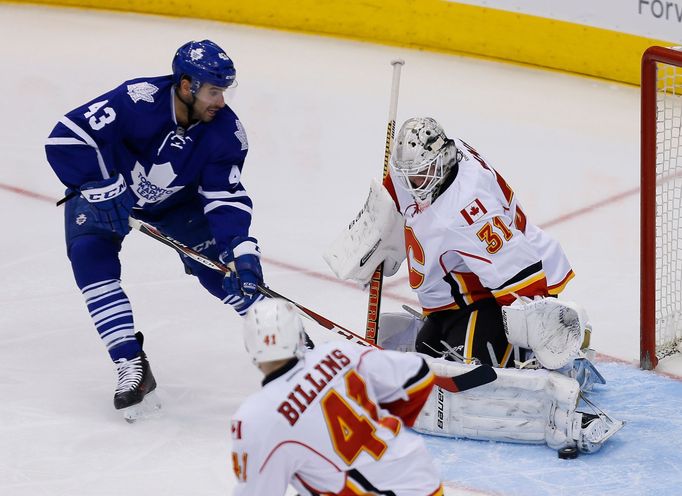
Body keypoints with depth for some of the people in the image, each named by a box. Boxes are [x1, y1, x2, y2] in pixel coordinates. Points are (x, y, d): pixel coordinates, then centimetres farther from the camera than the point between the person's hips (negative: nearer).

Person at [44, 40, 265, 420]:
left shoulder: (226, 132, -22)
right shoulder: (137, 101, -36)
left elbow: (226, 197, -20)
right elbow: (67, 137, -35)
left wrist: (241, 248, -35)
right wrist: (103, 189, -37)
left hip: (178, 201, 2)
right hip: (104, 189, -2)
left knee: (219, 263, -11)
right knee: (91, 257, -24)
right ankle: (133, 368, -21)